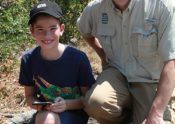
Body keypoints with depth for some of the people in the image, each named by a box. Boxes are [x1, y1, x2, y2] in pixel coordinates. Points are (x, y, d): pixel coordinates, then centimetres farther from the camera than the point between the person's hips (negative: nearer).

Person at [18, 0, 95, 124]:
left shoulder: (78, 58, -13)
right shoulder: (28, 59, -5)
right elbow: (29, 95, 8)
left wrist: (67, 104, -23)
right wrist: (36, 105, -15)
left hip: (74, 112, -3)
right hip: (44, 113, 3)